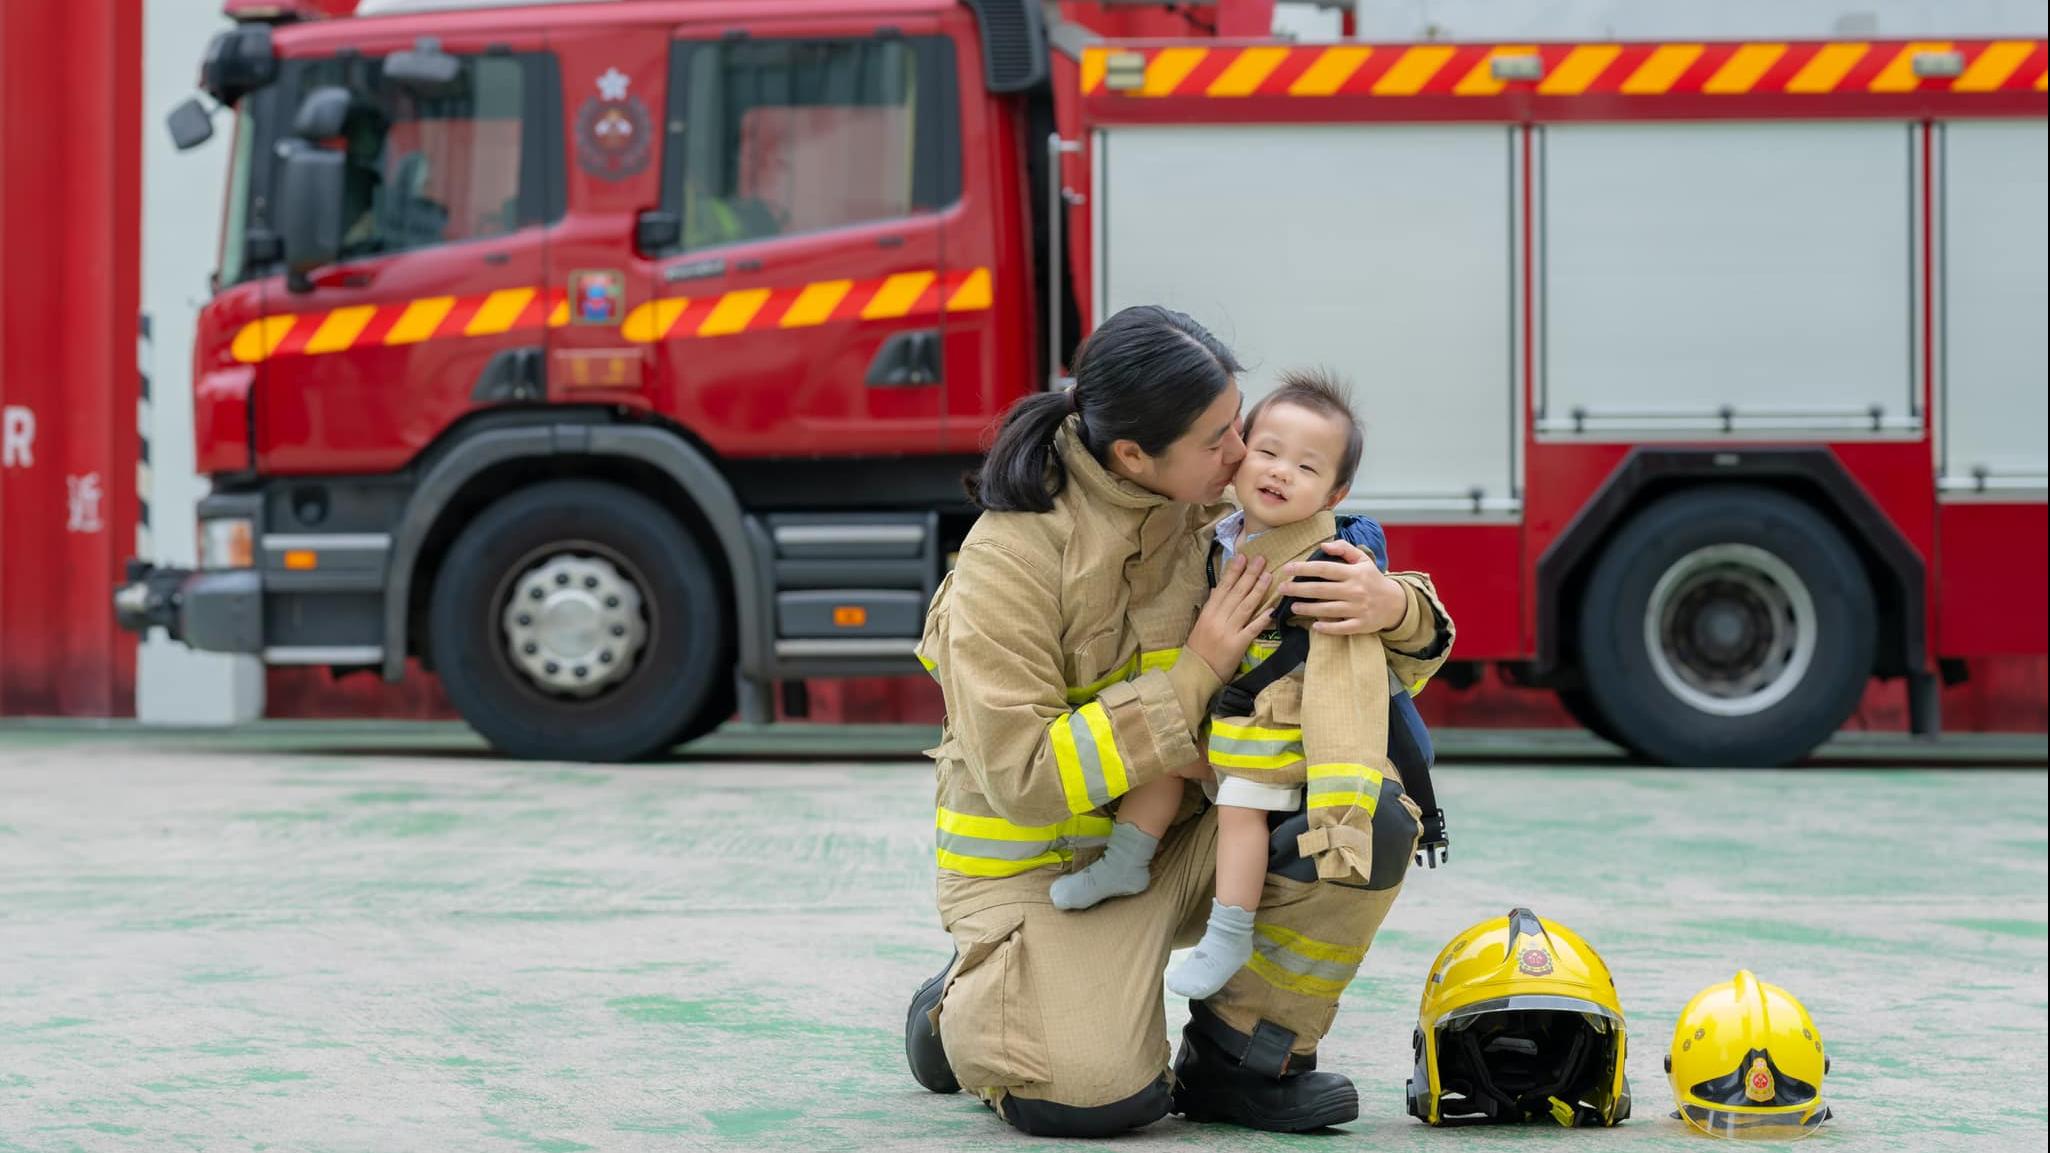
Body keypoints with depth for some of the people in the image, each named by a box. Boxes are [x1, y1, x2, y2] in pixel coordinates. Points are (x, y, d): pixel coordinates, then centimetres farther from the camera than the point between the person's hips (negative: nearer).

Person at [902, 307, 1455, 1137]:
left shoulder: (1226, 516, -4)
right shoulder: (1010, 558, -22)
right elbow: (1021, 774, -27)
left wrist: (1393, 606, -24)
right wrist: (1195, 674, -26)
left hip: (1183, 836, 6)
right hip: (1040, 862, -6)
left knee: (1372, 819, -19)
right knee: (1096, 1092, -28)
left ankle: (1236, 1060, -2)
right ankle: (962, 1010, 8)